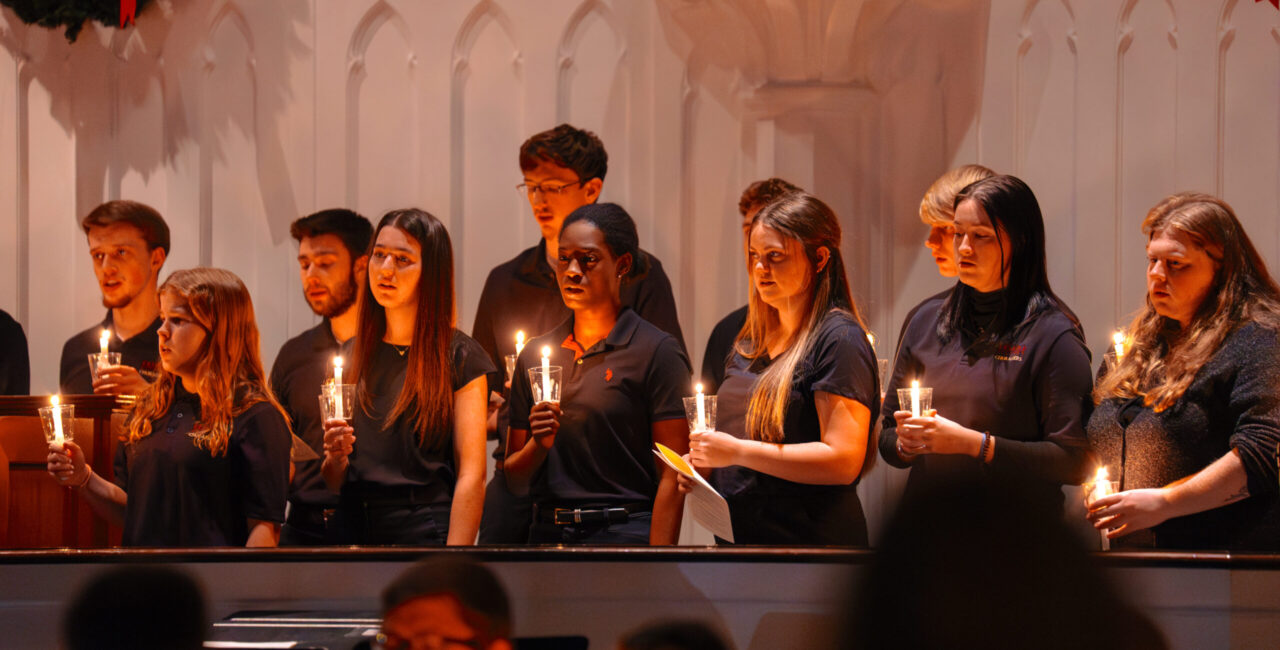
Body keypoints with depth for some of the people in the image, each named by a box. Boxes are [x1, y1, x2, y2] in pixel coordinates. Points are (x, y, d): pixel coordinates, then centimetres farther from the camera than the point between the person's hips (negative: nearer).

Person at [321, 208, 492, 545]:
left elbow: (471, 475, -10)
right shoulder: (351, 354, 11)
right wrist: (335, 458, -7)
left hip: (427, 531, -5)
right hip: (355, 530, 5)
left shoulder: (459, 358, -4)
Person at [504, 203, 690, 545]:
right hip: (547, 534, 3)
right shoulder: (535, 355, 13)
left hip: (624, 531, -3)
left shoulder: (657, 351, -3)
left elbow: (671, 478, -8)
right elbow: (515, 482, 17)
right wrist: (537, 446, -4)